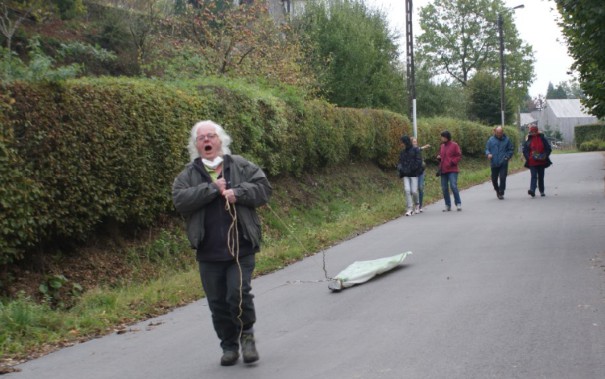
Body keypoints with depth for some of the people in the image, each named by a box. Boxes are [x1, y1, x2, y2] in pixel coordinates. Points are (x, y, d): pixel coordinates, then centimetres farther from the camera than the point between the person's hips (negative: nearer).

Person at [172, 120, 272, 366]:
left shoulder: (241, 167, 5)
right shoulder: (188, 175, 6)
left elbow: (263, 188, -1)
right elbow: (179, 200, -10)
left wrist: (238, 193, -17)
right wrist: (212, 188, -16)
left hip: (241, 247, -2)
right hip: (209, 253, 2)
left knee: (238, 294, -10)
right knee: (218, 302, 9)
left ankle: (246, 335, 16)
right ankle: (229, 346, 25)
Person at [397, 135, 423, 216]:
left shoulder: (416, 150, -3)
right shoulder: (402, 152, 13)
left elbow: (418, 161, -9)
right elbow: (400, 162, 17)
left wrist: (411, 169, -16)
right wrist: (400, 167, -5)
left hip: (414, 174, -4)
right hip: (405, 175, 4)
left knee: (414, 191, -5)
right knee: (407, 190, -10)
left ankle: (417, 204, 24)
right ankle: (410, 209, -6)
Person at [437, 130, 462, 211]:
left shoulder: (454, 145, -3)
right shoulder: (442, 146, 16)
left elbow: (459, 156, -5)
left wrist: (452, 162, -17)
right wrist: (438, 157, 4)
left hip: (452, 170, -6)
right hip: (443, 170, 6)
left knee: (453, 186, -15)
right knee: (444, 188, 4)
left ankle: (458, 204, -5)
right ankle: (448, 205, 12)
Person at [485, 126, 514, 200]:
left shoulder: (506, 140, 3)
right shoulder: (491, 140, 5)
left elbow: (511, 149, 8)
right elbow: (487, 149, 8)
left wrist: (507, 157, -7)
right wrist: (488, 154, -14)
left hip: (503, 163, -2)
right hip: (494, 163, 2)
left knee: (503, 178, -10)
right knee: (494, 179, 10)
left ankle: (501, 193, -3)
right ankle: (497, 190, 35)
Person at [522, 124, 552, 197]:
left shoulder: (542, 139, 2)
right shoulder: (528, 140, 2)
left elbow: (549, 149, 5)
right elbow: (525, 150, 5)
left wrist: (544, 156, -10)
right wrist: (528, 158, -10)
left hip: (541, 162, 1)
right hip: (532, 162, -1)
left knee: (541, 177, 11)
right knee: (533, 176, -14)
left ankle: (542, 191, 22)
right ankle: (532, 190, -25)